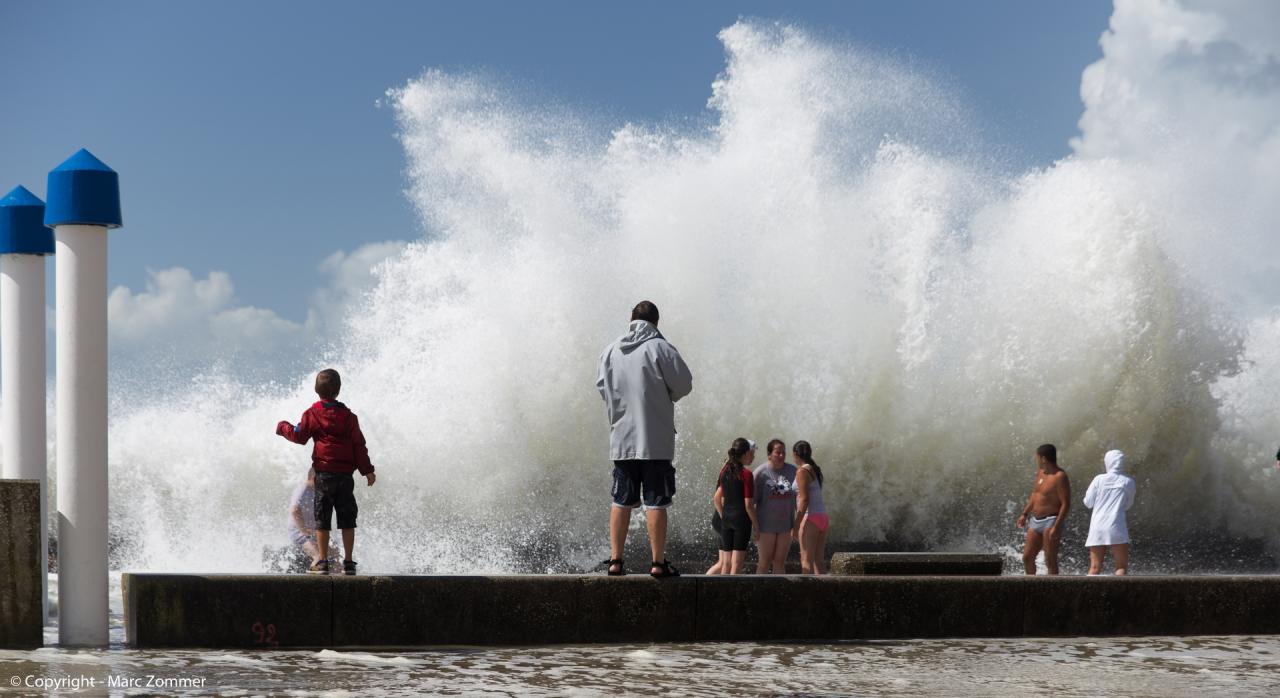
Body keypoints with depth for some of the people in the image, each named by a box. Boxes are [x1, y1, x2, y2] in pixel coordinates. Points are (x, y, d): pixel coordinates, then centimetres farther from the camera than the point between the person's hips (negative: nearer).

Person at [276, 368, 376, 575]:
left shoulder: (312, 414, -3)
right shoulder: (348, 416, 3)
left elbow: (299, 435, -1)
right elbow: (359, 444, 3)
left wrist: (283, 427, 19)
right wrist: (367, 470, 7)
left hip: (324, 474, -2)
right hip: (345, 473, 2)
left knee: (322, 519, 3)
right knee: (347, 519, 6)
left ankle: (322, 562, 0)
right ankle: (348, 562, 4)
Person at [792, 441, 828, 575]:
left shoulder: (802, 472, -10)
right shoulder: (815, 470, 14)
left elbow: (804, 500, -17)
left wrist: (796, 526, -17)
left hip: (810, 518, -8)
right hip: (823, 517, 8)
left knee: (806, 561, -7)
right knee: (819, 560, 9)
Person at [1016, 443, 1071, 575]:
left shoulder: (1060, 477, -14)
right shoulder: (1040, 472, 12)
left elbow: (1066, 504, -18)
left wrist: (1057, 527, -24)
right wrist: (1024, 514, 22)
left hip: (1051, 521, -9)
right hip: (1035, 520, 9)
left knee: (1050, 561, -8)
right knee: (1027, 557, 9)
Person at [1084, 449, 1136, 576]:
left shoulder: (1099, 479, 2)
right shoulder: (1128, 482, 2)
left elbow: (1088, 503, 8)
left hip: (1097, 527, 1)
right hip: (1116, 527, -1)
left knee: (1095, 567, 3)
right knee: (1122, 566, 2)